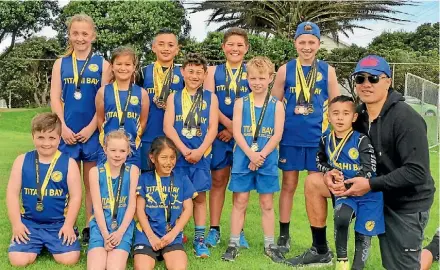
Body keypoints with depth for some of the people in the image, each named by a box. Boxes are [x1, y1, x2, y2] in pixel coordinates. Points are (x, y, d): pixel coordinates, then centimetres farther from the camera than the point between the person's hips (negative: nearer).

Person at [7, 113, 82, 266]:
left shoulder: (68, 163, -4)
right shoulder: (22, 161, 1)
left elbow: (75, 196, -4)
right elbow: (12, 193, 2)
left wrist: (68, 225, -10)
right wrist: (16, 223, -5)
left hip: (59, 223, -1)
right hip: (28, 223, 1)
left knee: (70, 259, -17)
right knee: (18, 260, -17)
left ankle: (49, 245, 17)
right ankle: (38, 245, 17)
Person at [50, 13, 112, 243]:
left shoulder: (102, 64, 3)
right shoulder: (61, 63, 9)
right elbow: (55, 98, 3)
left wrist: (91, 128, -11)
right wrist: (63, 127, -8)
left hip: (93, 131, -1)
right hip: (67, 132, 1)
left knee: (92, 182, 6)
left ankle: (90, 228, 16)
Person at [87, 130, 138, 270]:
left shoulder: (132, 170, 3)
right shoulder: (95, 171, 2)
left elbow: (132, 205, 0)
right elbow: (97, 206, -3)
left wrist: (120, 232, -11)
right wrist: (106, 235, -13)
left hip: (124, 224, 0)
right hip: (100, 224, 0)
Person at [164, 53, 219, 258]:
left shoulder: (210, 98, 6)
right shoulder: (174, 97, 6)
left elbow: (213, 128, -1)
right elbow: (167, 127, -3)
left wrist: (199, 151, -14)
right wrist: (184, 150, -14)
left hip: (201, 155, 0)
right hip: (177, 154, 0)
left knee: (200, 197, 5)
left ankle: (199, 238, 13)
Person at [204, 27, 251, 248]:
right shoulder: (213, 71, 8)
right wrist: (228, 123, -14)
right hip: (219, 132, 1)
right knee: (218, 180, 4)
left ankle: (239, 232, 13)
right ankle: (214, 230, 12)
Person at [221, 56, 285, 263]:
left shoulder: (276, 105, 2)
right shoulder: (241, 103, 3)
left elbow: (277, 135, -5)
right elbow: (237, 132, -5)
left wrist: (261, 155, -15)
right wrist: (251, 154, -17)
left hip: (267, 160, 0)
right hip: (243, 159, 0)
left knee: (267, 203, 8)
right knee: (240, 202, 5)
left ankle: (270, 245, 17)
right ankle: (233, 244, 12)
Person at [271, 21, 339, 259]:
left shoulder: (327, 70, 3)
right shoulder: (285, 70, 2)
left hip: (319, 138, 0)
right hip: (290, 137, 0)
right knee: (288, 185, 8)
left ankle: (319, 243, 18)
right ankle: (283, 235, 22)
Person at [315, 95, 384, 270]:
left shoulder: (362, 141, -15)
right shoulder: (326, 141, 0)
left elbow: (369, 171, -17)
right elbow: (319, 162, 15)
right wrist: (329, 171, -7)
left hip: (367, 193, -2)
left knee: (363, 233, 7)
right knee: (340, 217, -27)